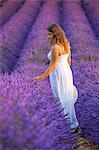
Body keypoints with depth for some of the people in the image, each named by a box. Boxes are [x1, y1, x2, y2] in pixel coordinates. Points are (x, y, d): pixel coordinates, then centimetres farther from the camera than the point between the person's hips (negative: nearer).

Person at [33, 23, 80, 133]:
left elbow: (52, 66, -19)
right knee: (68, 98, 17)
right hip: (67, 72, 9)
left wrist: (41, 77, -10)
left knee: (62, 99, 3)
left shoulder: (55, 47, -22)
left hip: (58, 75, -8)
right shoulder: (66, 45, 4)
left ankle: (74, 123, 9)